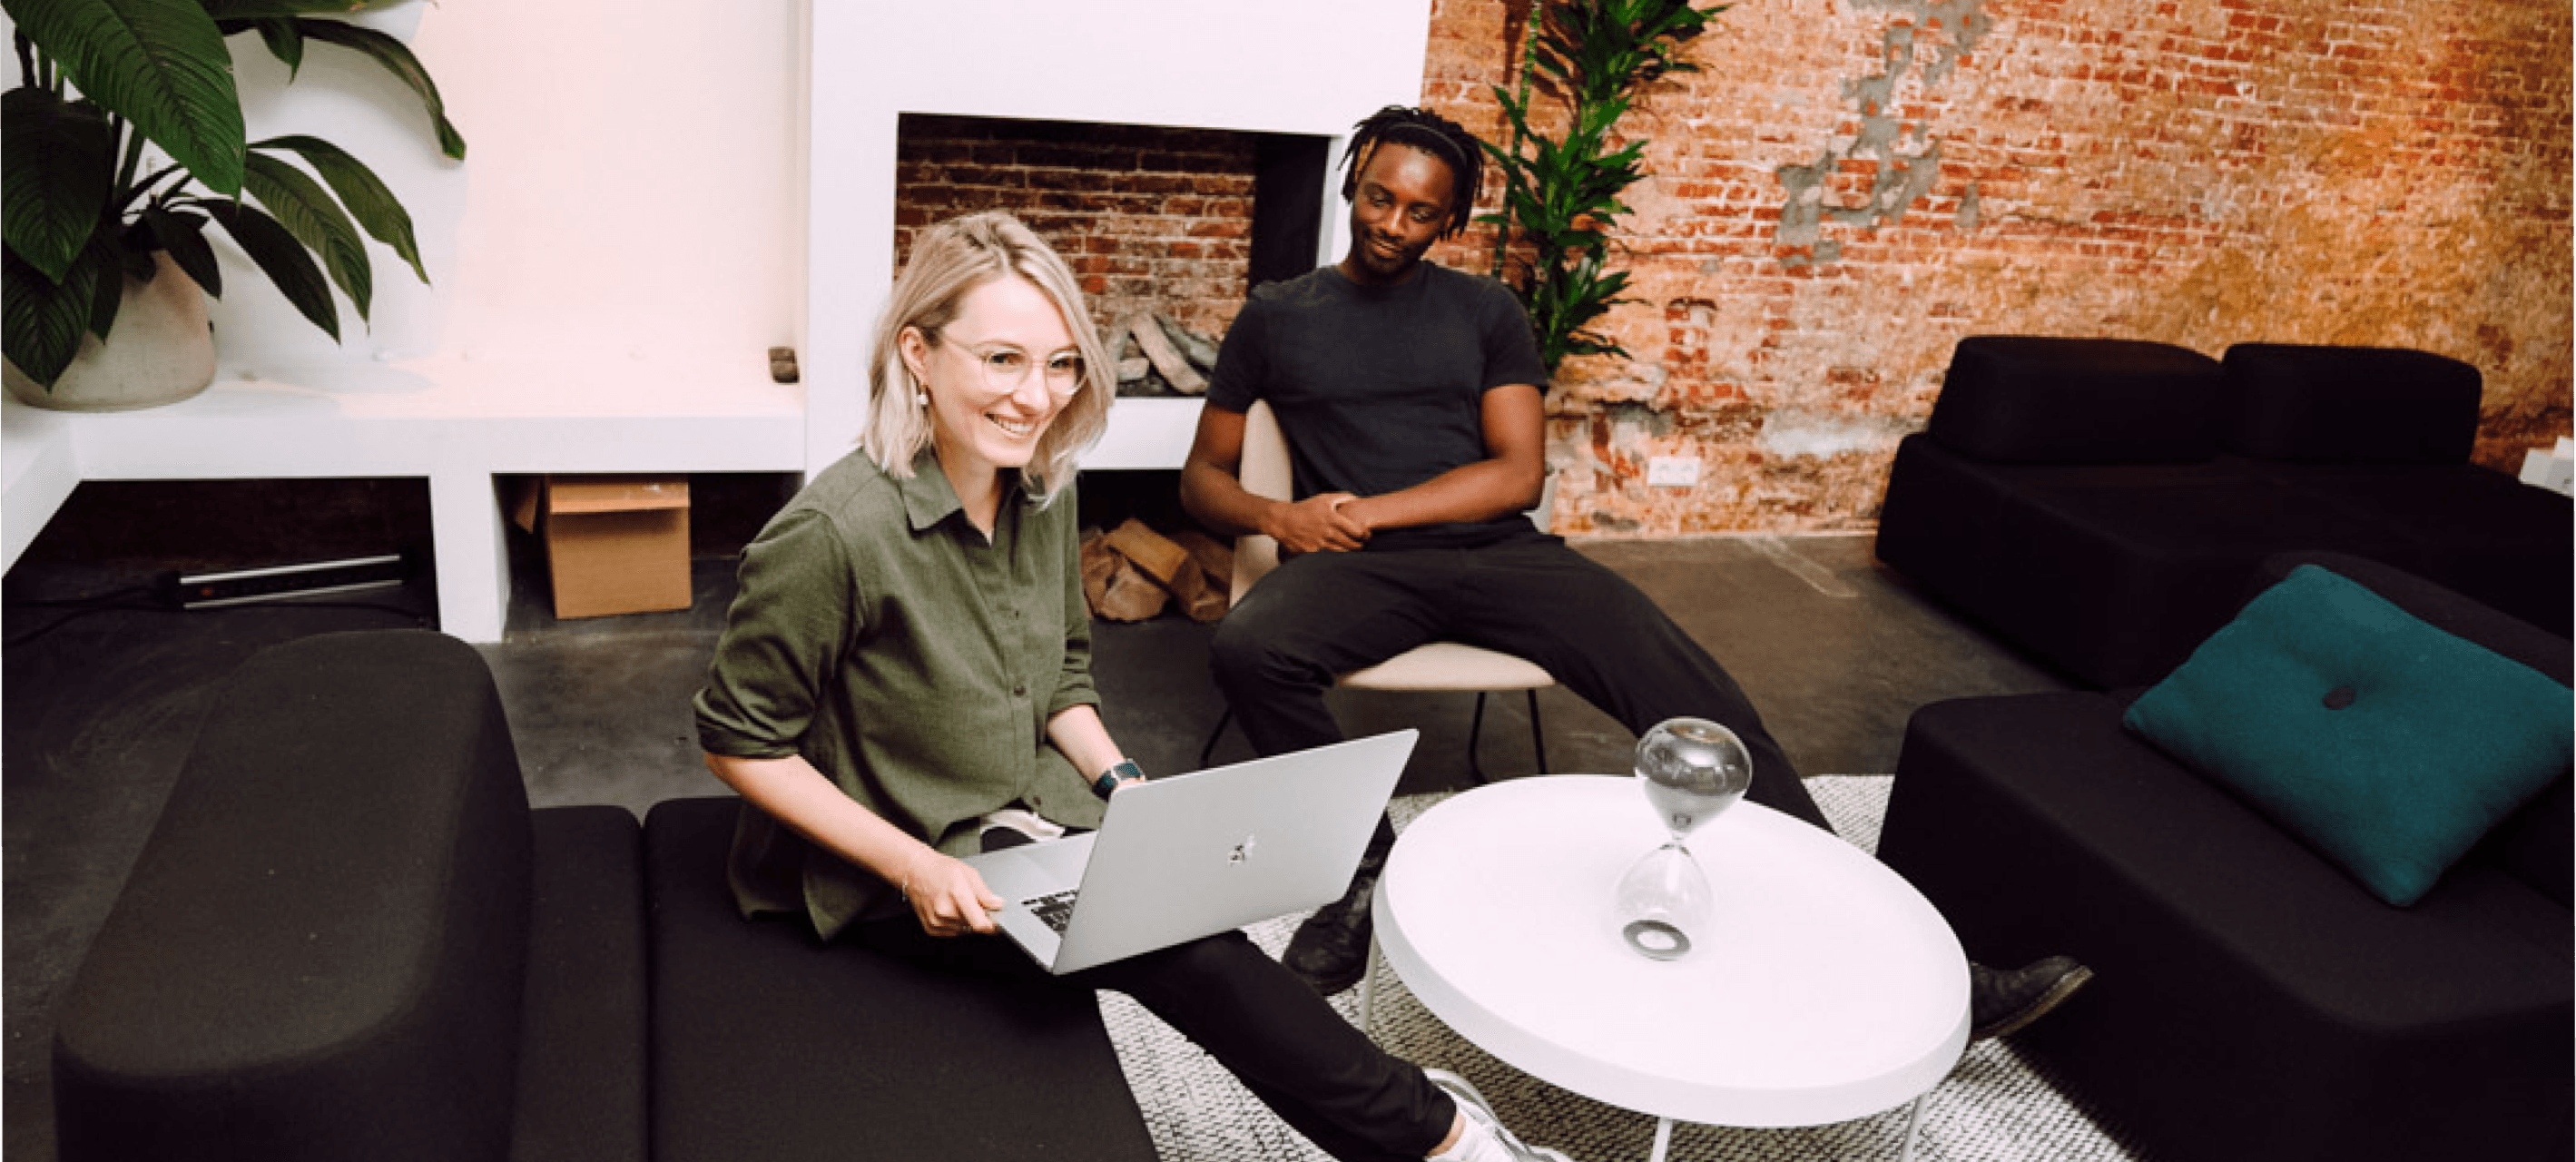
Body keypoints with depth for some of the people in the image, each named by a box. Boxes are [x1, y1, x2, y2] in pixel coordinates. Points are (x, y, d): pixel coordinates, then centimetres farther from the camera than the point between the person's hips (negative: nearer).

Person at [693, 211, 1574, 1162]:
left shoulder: (1042, 489, -1)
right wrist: (912, 868, -20)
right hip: (886, 873, -6)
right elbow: (740, 739, -15)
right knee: (1175, 945, -23)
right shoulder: (829, 536, -24)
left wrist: (1121, 783, -3)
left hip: (1030, 816, 6)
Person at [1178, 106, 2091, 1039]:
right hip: (1360, 571, -1)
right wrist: (1275, 516, -10)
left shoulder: (1482, 310, 14)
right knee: (1248, 648, -36)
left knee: (1684, 687, -21)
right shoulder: (1276, 315, 14)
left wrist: (1371, 510, -9)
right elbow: (1203, 474, 13)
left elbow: (1517, 471, 3)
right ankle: (1364, 873, -12)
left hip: (1494, 547, 1)